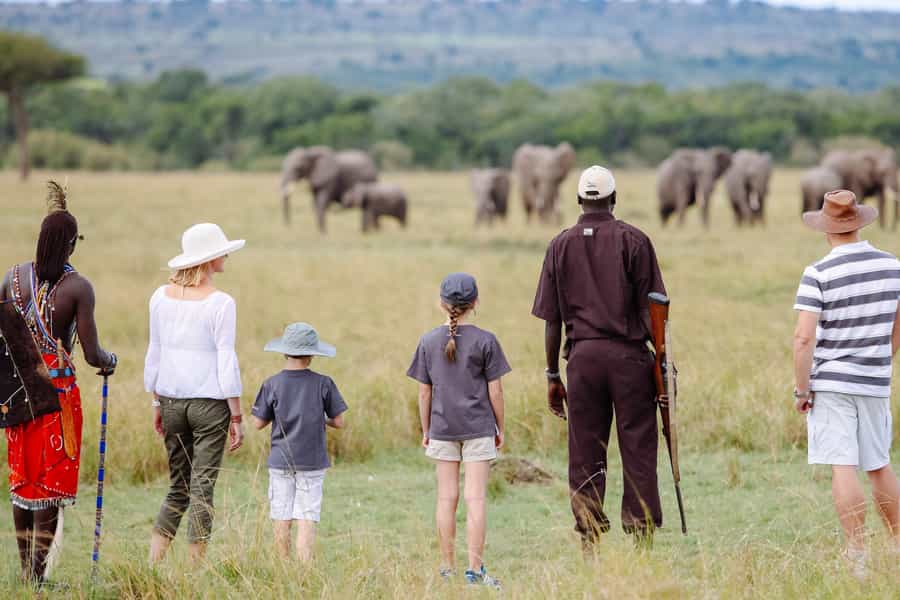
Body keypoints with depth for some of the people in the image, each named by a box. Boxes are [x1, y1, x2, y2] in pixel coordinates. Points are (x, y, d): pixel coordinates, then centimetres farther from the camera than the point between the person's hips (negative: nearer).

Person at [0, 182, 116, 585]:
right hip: (58, 389, -5)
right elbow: (91, 355, -12)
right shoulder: (78, 287, -13)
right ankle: (39, 573, 1)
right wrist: (109, 361, 10)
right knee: (53, 477, 3)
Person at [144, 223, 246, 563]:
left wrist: (156, 403, 18)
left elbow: (154, 353, 9)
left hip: (171, 400, 5)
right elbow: (226, 361, -11)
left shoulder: (161, 297, 4)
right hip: (209, 401, -5)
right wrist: (236, 417, -6)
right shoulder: (220, 304, -12)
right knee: (202, 488, 2)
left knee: (178, 489, 14)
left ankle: (151, 565, 6)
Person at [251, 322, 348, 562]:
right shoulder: (323, 384, -5)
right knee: (306, 520, -3)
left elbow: (259, 423, 0)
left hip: (280, 462, 1)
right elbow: (339, 422, -1)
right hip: (312, 462, -1)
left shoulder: (272, 385, -4)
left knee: (281, 519, 8)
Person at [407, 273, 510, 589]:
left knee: (446, 497, 6)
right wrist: (500, 428, 6)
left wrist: (425, 430, 13)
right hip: (478, 428, -2)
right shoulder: (485, 341, -6)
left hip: (442, 429, 2)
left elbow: (424, 393, 4)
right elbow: (495, 391, -5)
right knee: (476, 497, -2)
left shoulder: (429, 342, 1)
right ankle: (475, 570, -5)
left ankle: (447, 569, 10)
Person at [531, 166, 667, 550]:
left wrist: (553, 375, 12)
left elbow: (551, 319, 6)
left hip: (582, 356, 2)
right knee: (638, 452, 2)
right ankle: (642, 541, 0)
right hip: (629, 355, -2)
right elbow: (650, 311, -3)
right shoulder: (633, 241, 0)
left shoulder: (561, 246, 7)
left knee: (585, 459, 5)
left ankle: (589, 545, 5)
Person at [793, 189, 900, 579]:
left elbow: (803, 338, -17)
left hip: (830, 383, -4)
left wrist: (801, 389, -8)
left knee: (843, 468, -4)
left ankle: (859, 558, -6)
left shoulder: (819, 274, -12)